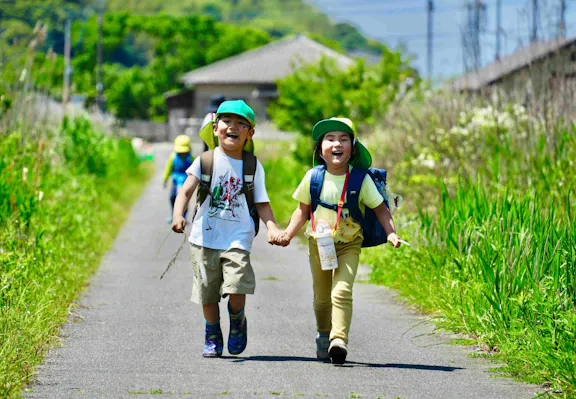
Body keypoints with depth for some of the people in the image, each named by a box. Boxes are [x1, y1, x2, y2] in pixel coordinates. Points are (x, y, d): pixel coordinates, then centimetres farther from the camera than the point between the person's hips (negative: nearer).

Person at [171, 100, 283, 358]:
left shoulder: (254, 166, 5)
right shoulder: (206, 161, 0)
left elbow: (262, 203, 8)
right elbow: (186, 191, -9)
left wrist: (272, 227, -10)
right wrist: (178, 215, -28)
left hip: (238, 238, -1)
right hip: (205, 237, 1)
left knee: (236, 290, -17)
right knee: (208, 294, 8)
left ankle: (237, 322, 15)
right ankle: (212, 336, 30)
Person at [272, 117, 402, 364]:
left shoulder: (361, 180, -8)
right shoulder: (313, 178, -4)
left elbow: (380, 208, 0)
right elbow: (303, 211, 7)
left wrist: (390, 233, -15)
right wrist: (287, 234, -4)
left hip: (348, 245, -2)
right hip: (318, 243, 2)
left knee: (341, 291, -20)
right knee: (322, 296, 11)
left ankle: (339, 339, -26)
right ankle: (324, 335, 35)